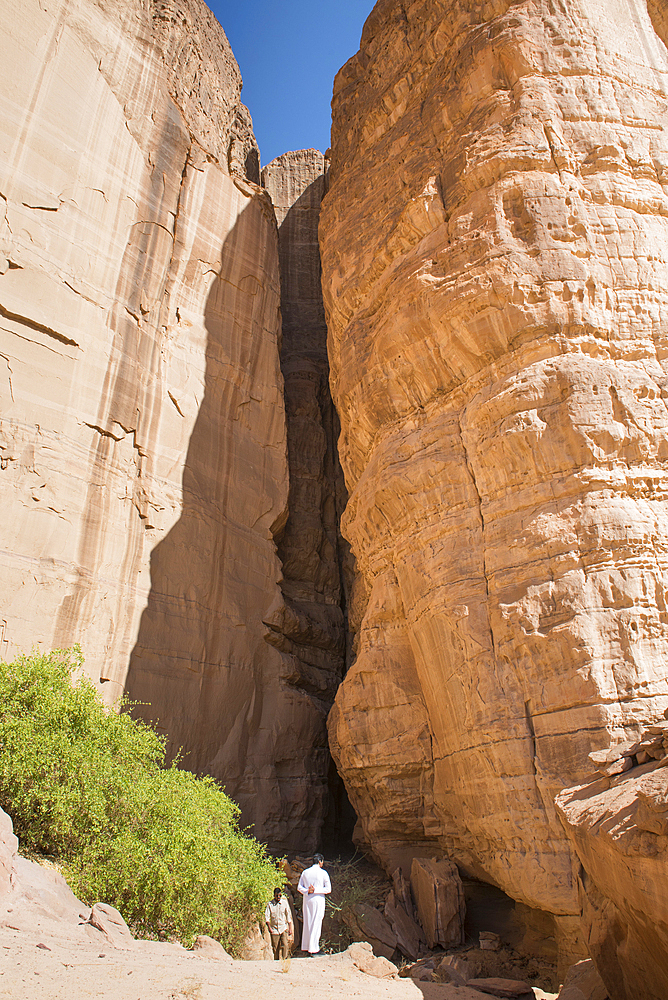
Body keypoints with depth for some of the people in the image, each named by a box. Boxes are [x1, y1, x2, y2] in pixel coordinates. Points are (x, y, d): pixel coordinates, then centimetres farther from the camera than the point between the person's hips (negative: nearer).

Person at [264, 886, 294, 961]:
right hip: (274, 929, 0)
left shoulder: (284, 903, 0)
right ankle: (276, 961, 20)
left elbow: (289, 916, 6)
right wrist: (269, 927, -14)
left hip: (284, 928, 0)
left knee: (285, 945, -13)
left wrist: (290, 929, 5)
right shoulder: (270, 904, -2)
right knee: (276, 948, 4)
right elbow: (267, 916, -3)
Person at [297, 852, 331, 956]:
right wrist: (316, 890, -10)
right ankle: (313, 948, 2)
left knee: (307, 923, 13)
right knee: (316, 924, 1)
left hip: (307, 900, 5)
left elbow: (299, 887, 4)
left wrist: (307, 891, -9)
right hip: (318, 901, -4)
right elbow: (328, 889, -9)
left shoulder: (305, 872, 6)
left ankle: (305, 946, 19)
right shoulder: (323, 873, -7)